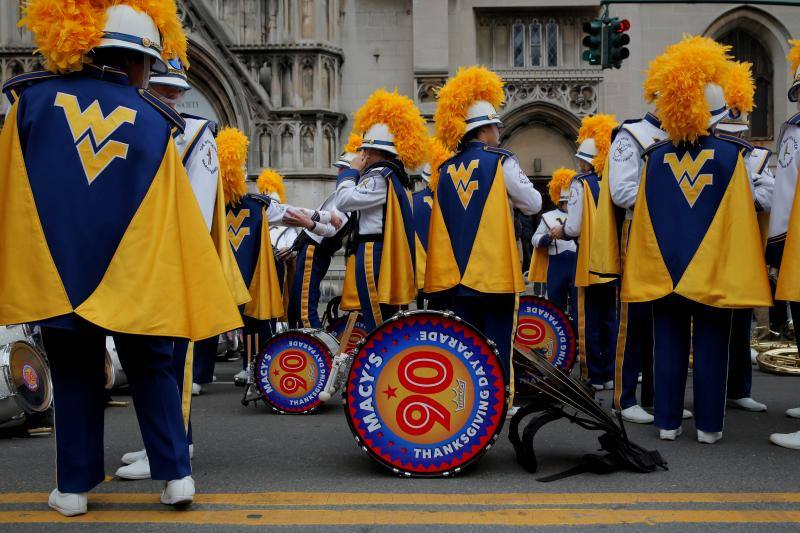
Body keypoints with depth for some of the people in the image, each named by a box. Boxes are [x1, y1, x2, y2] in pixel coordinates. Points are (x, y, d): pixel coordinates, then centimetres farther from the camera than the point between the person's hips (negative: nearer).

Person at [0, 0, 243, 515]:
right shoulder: (154, 121, -3)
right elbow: (179, 219, -3)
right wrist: (202, 295, 2)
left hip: (54, 271, 1)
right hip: (135, 276, -1)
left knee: (75, 375, 15)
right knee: (151, 370, 14)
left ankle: (74, 486, 20)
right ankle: (176, 473, 12)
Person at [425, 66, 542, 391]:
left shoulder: (446, 170, 9)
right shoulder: (500, 161, -5)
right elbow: (533, 204, 0)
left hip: (455, 272, 5)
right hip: (495, 270, -4)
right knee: (496, 345, 4)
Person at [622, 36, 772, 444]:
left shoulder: (654, 157, 1)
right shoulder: (731, 154, -5)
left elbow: (642, 217, 6)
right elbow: (744, 217, -3)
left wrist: (640, 270, 14)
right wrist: (746, 273, 4)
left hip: (664, 271, 2)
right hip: (714, 273, -2)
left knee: (669, 347, 9)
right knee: (710, 349, 6)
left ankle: (667, 422, 15)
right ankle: (708, 426, 13)